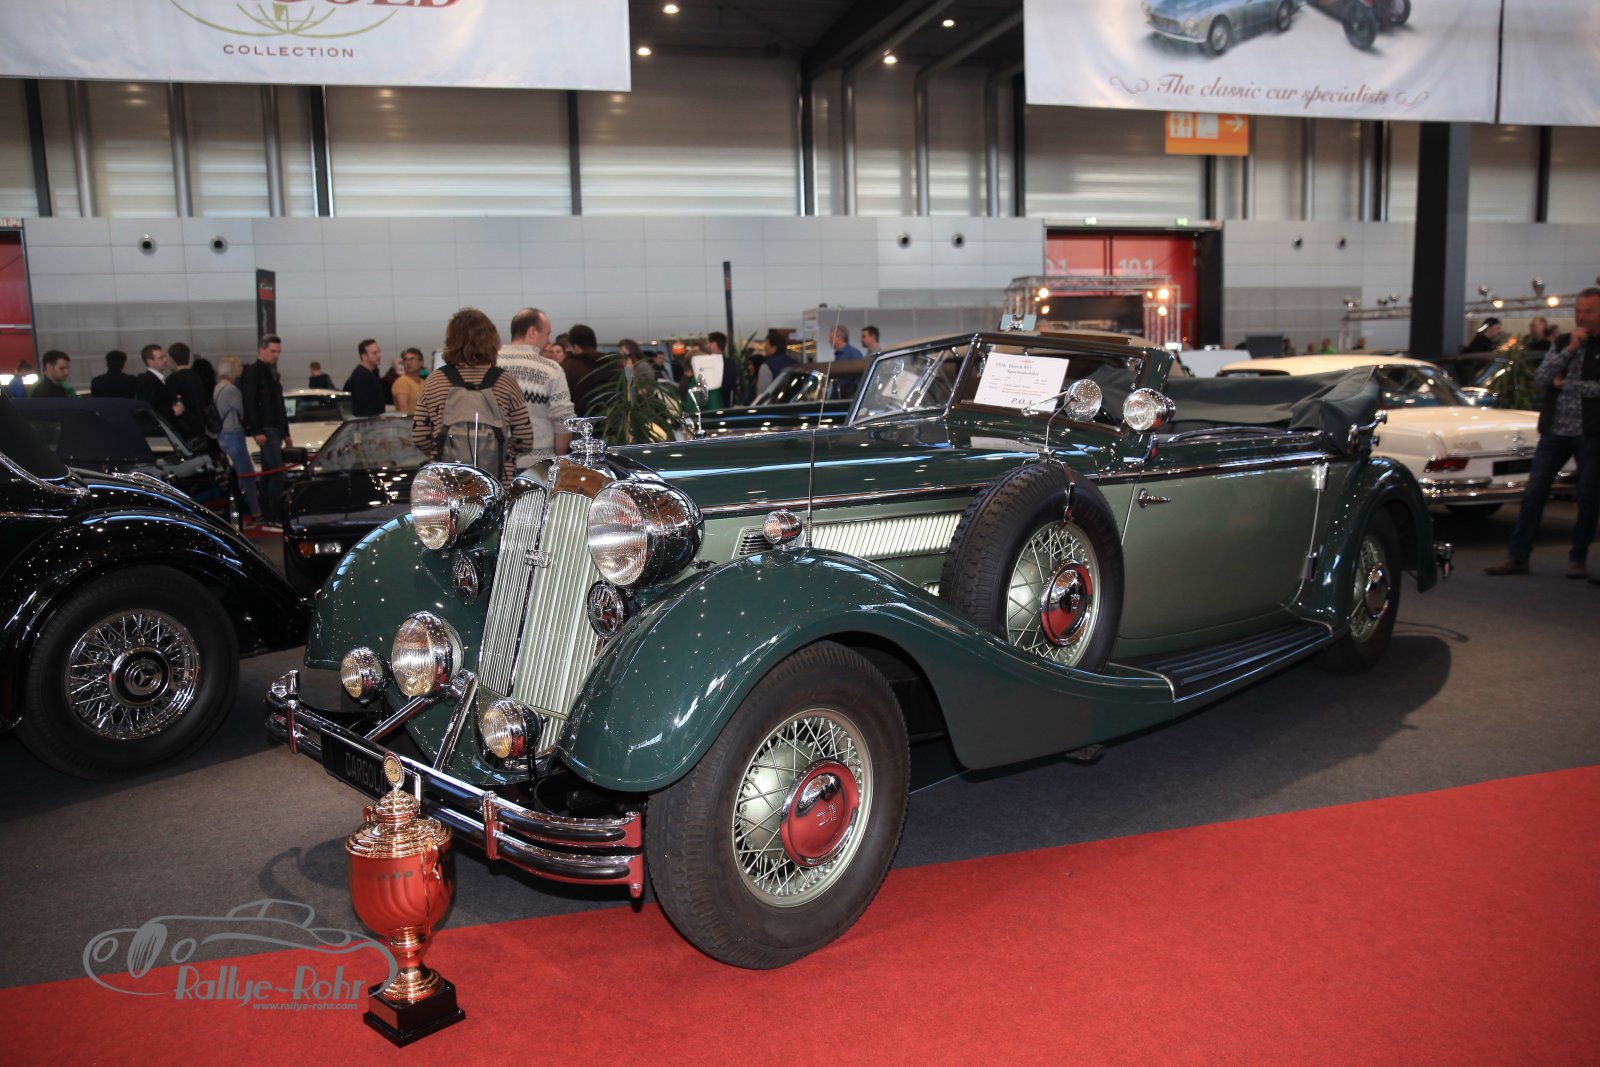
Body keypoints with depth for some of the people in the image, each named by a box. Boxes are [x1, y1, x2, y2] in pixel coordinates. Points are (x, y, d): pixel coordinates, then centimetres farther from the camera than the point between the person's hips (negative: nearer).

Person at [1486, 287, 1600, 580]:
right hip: (1555, 430, 3)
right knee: (1533, 493, 0)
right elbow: (1539, 379, -2)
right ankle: (1517, 557, 4)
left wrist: (1564, 384, -6)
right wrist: (1570, 350, -8)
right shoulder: (1562, 343, 11)